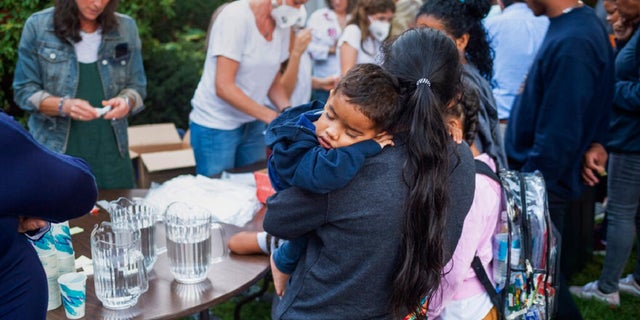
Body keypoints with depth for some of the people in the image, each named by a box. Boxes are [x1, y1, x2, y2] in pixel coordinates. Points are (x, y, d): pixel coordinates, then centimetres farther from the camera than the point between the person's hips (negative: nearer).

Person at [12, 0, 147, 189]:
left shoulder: (126, 28, 3)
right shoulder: (38, 26, -3)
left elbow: (137, 87, 7)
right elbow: (24, 91, -3)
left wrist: (126, 101, -16)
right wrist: (64, 106, -21)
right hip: (54, 150, -2)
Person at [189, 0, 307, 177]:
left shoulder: (283, 24, -1)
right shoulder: (235, 15, -19)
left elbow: (273, 81, 8)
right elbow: (224, 87, -23)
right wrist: (272, 117, -26)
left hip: (253, 125, 6)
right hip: (215, 127, -6)